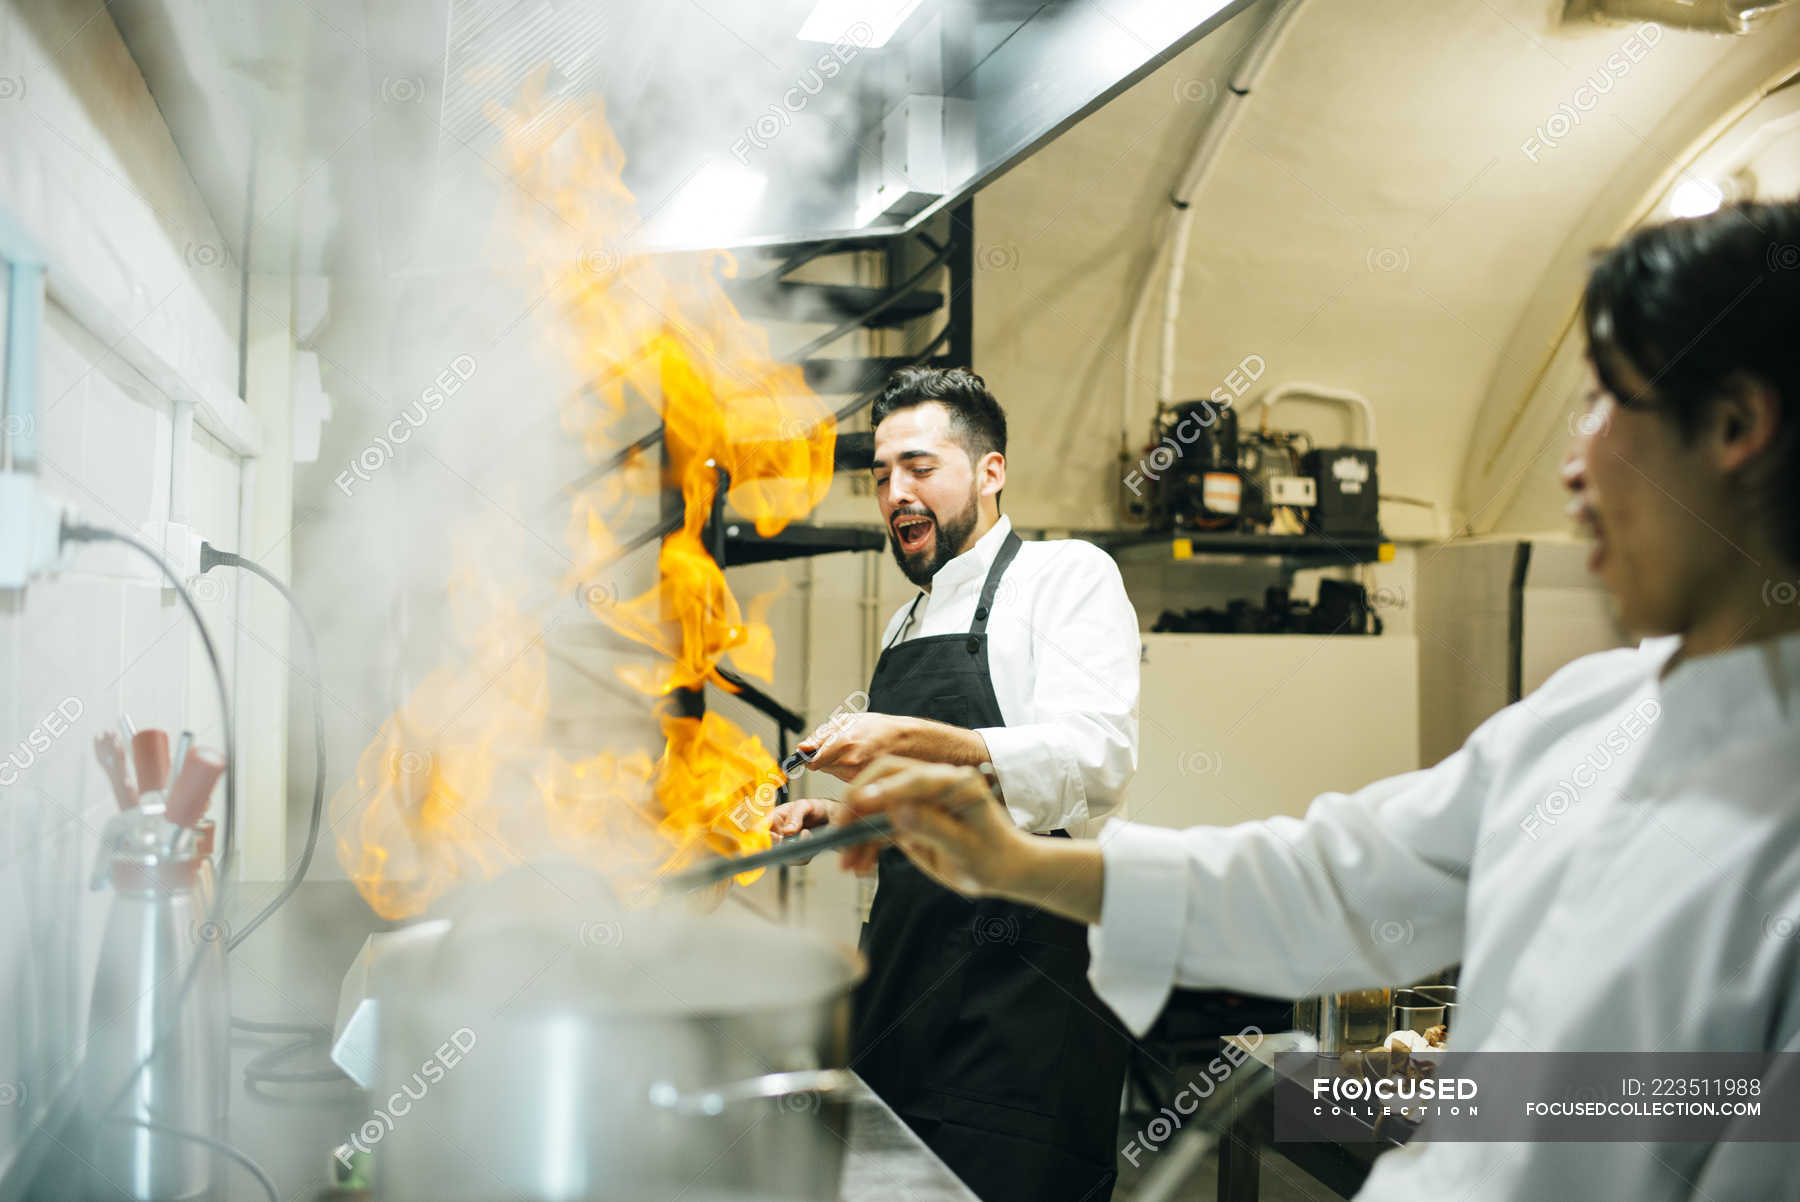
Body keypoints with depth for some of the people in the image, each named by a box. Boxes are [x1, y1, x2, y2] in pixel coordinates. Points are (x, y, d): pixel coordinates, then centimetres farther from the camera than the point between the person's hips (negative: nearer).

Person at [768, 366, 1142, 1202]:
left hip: (1022, 991, -7)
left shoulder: (1067, 576, -3)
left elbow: (1094, 762, -19)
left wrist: (915, 741, -29)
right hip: (904, 987, 7)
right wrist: (842, 825, 8)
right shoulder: (904, 627, 20)